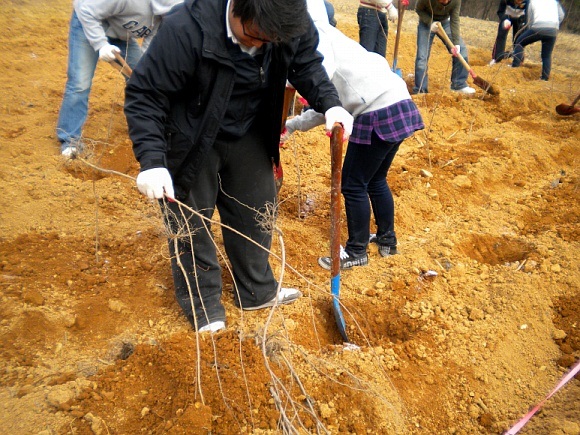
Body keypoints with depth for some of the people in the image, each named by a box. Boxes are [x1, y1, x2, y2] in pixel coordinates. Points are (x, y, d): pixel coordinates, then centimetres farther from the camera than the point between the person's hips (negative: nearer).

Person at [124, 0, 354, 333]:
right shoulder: (186, 29, -33)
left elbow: (307, 65, 0)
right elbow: (145, 94, -27)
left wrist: (330, 104, -19)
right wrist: (152, 161, -36)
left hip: (249, 135, 5)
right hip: (192, 140, -4)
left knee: (257, 212, 13)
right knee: (191, 222, 4)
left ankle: (258, 291, 35)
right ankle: (203, 305, 26)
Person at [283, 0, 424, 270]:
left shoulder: (315, 34, -3)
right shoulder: (327, 38, 25)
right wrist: (292, 125, 22)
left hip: (380, 113, -10)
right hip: (398, 106, 10)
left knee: (353, 186, 3)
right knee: (375, 180, 22)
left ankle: (356, 252, 18)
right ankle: (387, 240, 37)